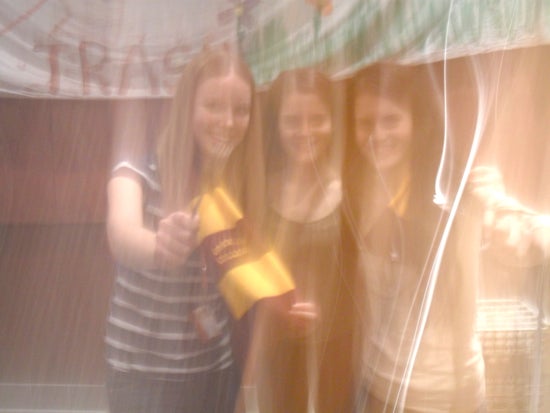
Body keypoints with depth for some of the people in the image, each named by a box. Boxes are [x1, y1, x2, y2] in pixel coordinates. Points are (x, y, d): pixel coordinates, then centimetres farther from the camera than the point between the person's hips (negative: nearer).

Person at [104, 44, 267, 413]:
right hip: (143, 371, -3)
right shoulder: (139, 171, -16)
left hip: (217, 367, 4)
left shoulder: (240, 181, -3)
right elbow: (121, 232, -36)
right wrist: (158, 246, -56)